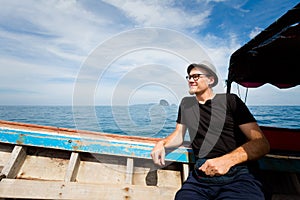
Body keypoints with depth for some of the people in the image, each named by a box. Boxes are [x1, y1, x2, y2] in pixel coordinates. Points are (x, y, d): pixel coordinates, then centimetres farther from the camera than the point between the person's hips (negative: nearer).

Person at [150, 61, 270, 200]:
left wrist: (228, 160, -21)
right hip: (201, 173, 2)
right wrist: (162, 143, -5)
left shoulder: (230, 100, 1)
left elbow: (262, 143, -3)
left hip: (237, 174, -1)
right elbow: (179, 136, 16)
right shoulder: (186, 103, 11)